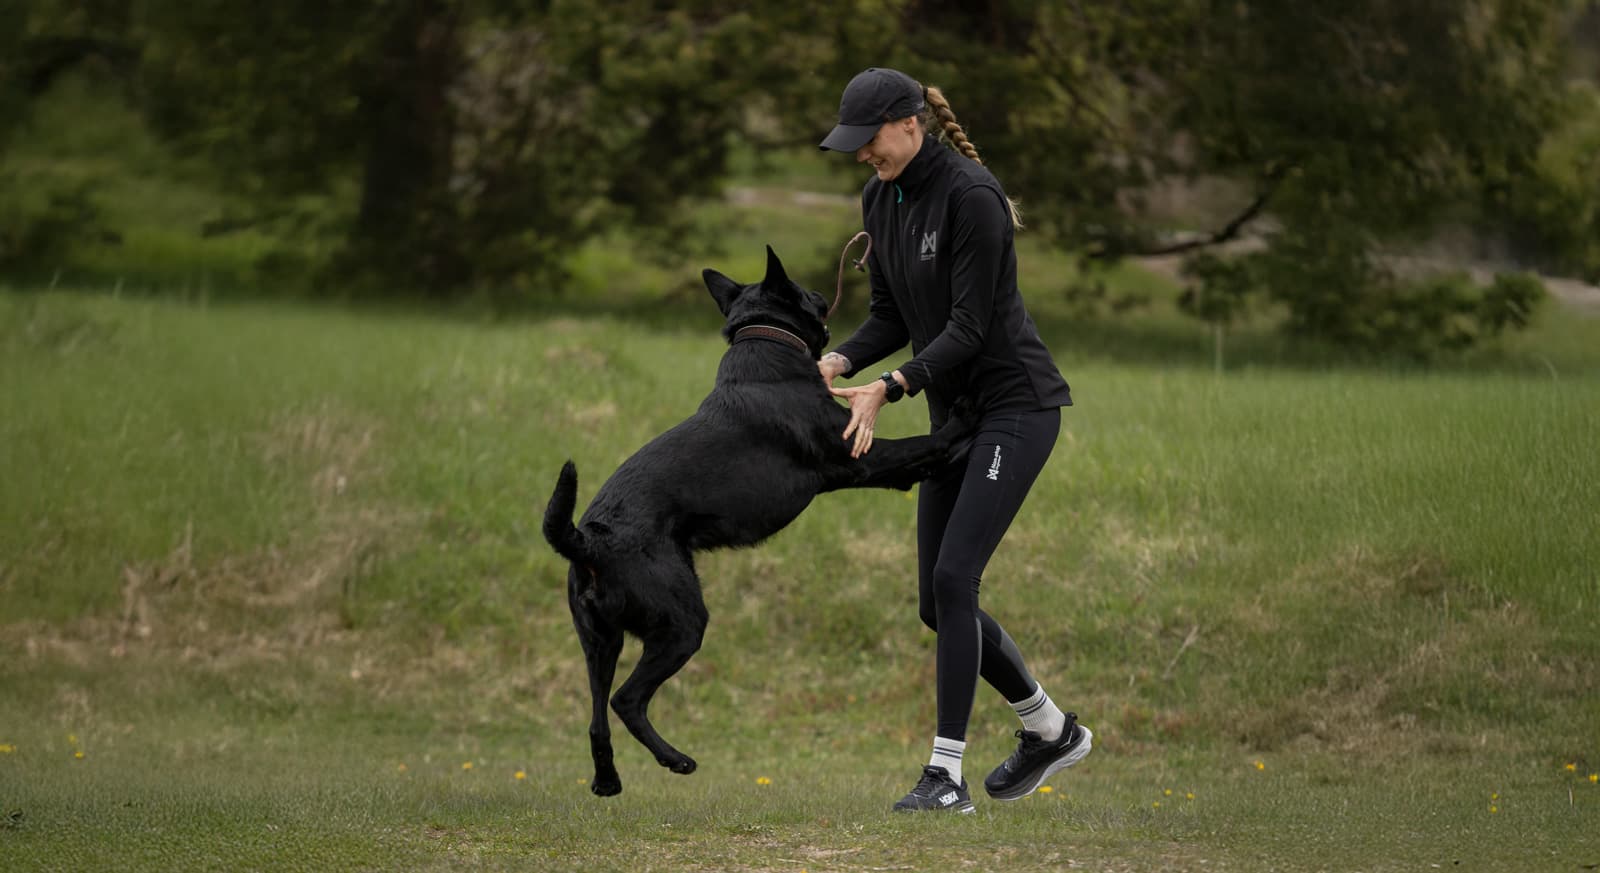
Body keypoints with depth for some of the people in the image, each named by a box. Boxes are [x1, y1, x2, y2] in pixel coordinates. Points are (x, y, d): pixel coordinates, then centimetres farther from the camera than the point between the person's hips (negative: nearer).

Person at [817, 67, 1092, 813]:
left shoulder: (971, 197, -20)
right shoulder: (880, 200, 6)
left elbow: (969, 327, -21)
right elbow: (891, 318, 11)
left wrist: (887, 388, -28)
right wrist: (836, 363, -8)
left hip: (1016, 402, -9)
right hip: (956, 413, 9)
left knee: (952, 580, -18)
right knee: (938, 603, 8)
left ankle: (945, 774, -15)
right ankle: (1050, 731, 28)